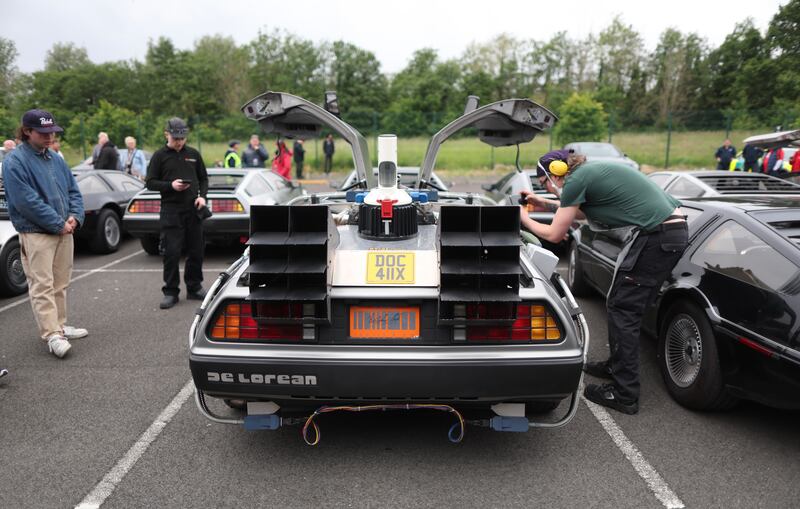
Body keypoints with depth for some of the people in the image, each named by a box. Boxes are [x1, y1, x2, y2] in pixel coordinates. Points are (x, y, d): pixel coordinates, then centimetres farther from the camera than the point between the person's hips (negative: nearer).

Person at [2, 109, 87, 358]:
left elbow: (73, 190, 14)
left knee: (60, 284, 13)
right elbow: (27, 202, -16)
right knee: (42, 286, -8)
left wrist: (75, 216, -4)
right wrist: (59, 223, -15)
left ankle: (60, 326, 24)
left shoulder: (55, 159, 13)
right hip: (36, 234, -7)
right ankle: (52, 335, -9)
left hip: (64, 231, 7)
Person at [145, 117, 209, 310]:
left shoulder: (193, 154, 11)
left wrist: (202, 196, -1)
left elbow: (203, 178, 17)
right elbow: (150, 182, 2)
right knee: (171, 252, -4)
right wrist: (170, 185, -14)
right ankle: (171, 292, 6)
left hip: (193, 209, 3)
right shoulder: (160, 156, 3)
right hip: (171, 210, -3)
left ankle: (194, 288, 21)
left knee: (196, 251, 7)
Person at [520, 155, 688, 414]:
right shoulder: (591, 170, 17)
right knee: (627, 306, 19)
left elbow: (554, 234, -2)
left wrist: (525, 219, 15)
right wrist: (542, 203, 36)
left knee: (622, 310, -2)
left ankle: (624, 395, 3)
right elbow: (581, 210, 36)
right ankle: (616, 365, 35)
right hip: (674, 230, 9)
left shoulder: (576, 180, -9)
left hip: (655, 236, -9)